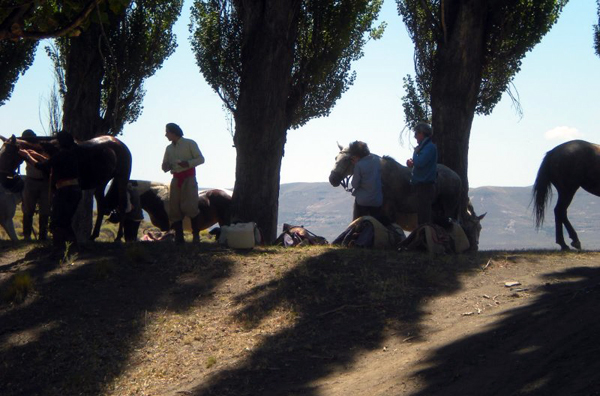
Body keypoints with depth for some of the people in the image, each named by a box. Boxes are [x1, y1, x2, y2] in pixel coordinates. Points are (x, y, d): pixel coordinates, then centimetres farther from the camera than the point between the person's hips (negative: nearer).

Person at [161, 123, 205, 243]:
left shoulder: (189, 143, 1)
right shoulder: (169, 148, 17)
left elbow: (201, 159, -3)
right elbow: (165, 166, 21)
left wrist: (188, 163, -20)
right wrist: (166, 166, -4)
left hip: (188, 178, -6)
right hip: (176, 180, 6)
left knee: (190, 207, -17)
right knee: (175, 209, -1)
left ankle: (196, 234, -4)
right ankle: (179, 237, 3)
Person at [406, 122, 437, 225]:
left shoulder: (430, 147, -12)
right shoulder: (424, 146, 18)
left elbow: (420, 162, -23)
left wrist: (415, 152, -4)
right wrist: (412, 163, 3)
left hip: (425, 186, -10)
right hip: (422, 186, 10)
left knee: (423, 218, -10)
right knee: (422, 217, 13)